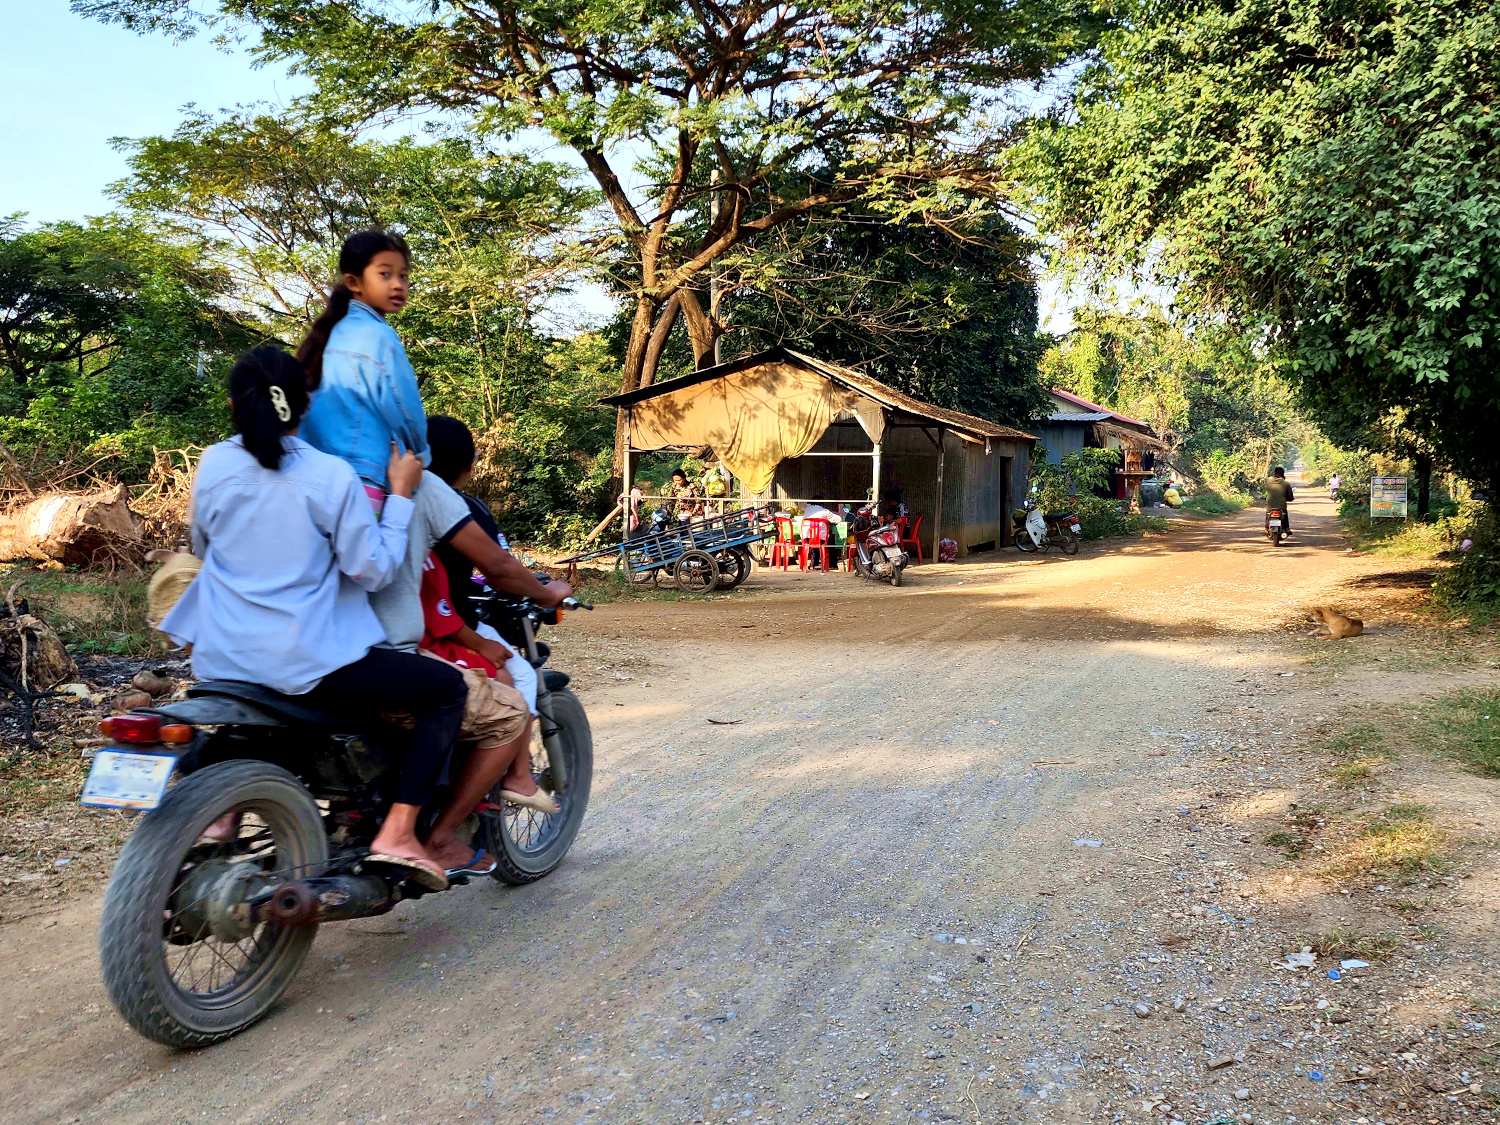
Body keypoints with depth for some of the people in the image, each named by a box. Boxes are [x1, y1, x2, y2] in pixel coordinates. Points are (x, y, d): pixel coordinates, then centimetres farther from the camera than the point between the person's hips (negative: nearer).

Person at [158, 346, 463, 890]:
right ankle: (398, 832, -6)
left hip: (223, 660, 6)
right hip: (309, 661, -6)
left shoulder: (213, 465, 3)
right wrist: (399, 493, -1)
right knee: (447, 689, 5)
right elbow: (373, 571, -9)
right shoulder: (332, 476, -11)